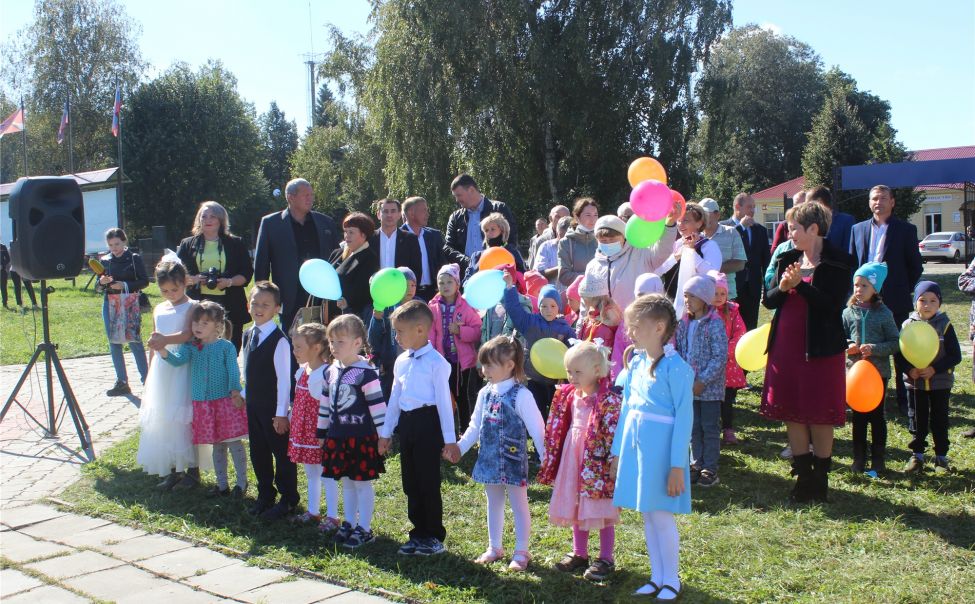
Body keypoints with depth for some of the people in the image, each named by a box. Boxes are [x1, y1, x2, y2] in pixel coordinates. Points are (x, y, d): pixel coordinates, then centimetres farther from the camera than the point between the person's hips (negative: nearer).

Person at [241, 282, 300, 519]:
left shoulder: (279, 340, -17)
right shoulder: (248, 335, 7)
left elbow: (284, 379, -17)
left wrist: (281, 413, -18)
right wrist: (245, 395, 14)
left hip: (273, 408, -8)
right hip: (253, 406, 8)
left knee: (282, 453, 4)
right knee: (258, 452, 18)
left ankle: (288, 501, 16)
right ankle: (265, 495, 34)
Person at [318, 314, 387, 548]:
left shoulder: (366, 373, -15)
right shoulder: (331, 372, 8)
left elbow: (378, 406, -15)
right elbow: (325, 404, 16)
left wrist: (383, 437, -15)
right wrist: (322, 433, 18)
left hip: (361, 438, -7)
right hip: (338, 438, 7)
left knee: (362, 483, 2)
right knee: (346, 482, 17)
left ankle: (364, 529, 12)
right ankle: (349, 523, 29)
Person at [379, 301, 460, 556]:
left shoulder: (436, 362, -12)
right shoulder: (401, 361, 10)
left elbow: (444, 400, -12)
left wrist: (449, 439, -12)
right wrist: (386, 432, 20)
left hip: (427, 422, -7)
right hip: (406, 423, 7)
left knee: (428, 482, -1)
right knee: (410, 482, 12)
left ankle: (435, 537, 13)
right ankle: (419, 533, 25)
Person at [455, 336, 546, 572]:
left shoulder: (521, 395, -16)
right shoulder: (485, 394, 4)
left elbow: (536, 428, -13)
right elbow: (475, 426, 13)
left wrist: (546, 456, -14)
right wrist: (460, 447, 8)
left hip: (513, 460, -6)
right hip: (489, 460, 7)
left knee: (518, 504, 7)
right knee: (493, 504, 17)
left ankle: (521, 551, 17)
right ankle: (494, 547, 30)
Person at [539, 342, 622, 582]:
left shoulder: (608, 399, -16)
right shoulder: (569, 395, 6)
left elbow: (614, 433, -18)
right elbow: (559, 428, 14)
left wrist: (613, 463, -19)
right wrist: (554, 459, 13)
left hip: (597, 462, -7)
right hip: (572, 458, 7)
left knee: (601, 511, 3)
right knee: (575, 509, 15)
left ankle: (606, 559, 16)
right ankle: (579, 554, 30)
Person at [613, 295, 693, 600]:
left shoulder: (676, 367, -16)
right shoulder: (635, 362, 6)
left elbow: (684, 417, -14)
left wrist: (678, 466, -15)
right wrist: (617, 450, 14)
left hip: (660, 446, -7)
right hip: (634, 444, 7)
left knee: (661, 514, 3)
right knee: (646, 514, 14)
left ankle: (671, 579, 21)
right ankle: (657, 577, 28)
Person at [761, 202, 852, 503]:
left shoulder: (837, 263, -7)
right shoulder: (787, 259, 10)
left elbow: (834, 304, -17)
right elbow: (769, 300, 8)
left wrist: (800, 285, -22)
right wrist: (782, 287, -12)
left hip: (820, 348, -6)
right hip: (786, 345, 6)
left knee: (819, 416, 3)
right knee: (791, 413, 9)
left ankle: (820, 479, 16)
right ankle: (803, 475, 21)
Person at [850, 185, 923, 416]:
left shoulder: (906, 230, 1)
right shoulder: (858, 229, 10)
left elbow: (915, 266, 3)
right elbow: (852, 263, 12)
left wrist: (903, 291, -1)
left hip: (896, 302, -3)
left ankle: (904, 400, 12)